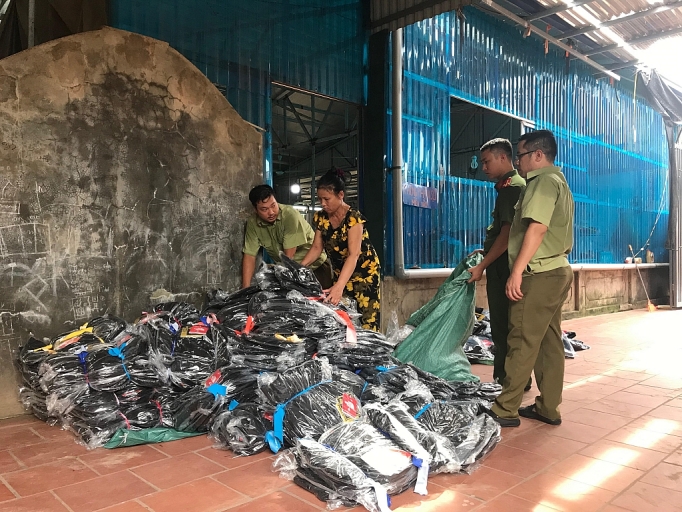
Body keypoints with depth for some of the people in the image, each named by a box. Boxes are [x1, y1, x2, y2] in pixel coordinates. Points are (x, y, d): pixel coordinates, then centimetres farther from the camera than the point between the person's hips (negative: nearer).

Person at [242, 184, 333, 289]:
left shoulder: (290, 215, -26)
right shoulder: (252, 223, -10)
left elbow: (289, 256, -24)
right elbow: (249, 255, -9)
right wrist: (246, 288, -17)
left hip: (315, 267, -4)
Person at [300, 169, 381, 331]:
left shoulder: (353, 218, -24)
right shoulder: (320, 218, -5)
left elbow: (353, 255, -33)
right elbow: (317, 247, 0)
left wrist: (339, 286, -45)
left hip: (364, 271, -5)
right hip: (339, 271, 6)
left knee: (366, 321, -7)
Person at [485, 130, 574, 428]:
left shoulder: (543, 181, -10)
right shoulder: (559, 182, 23)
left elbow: (537, 227, -22)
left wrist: (517, 271, -24)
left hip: (540, 274, -10)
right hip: (557, 271, 11)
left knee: (522, 342, -6)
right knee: (549, 342, 11)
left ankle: (506, 410, 0)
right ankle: (548, 408, 18)